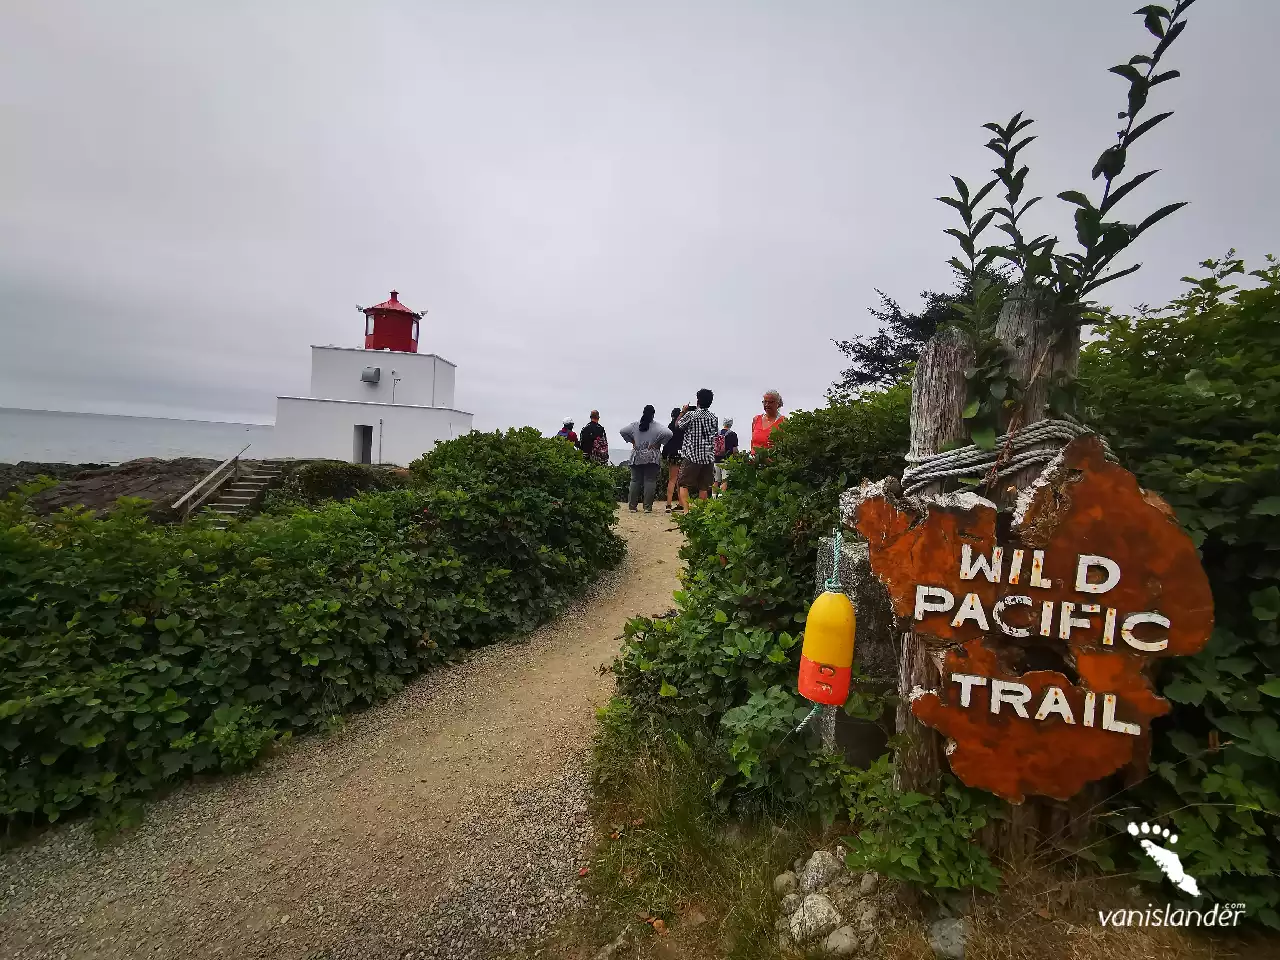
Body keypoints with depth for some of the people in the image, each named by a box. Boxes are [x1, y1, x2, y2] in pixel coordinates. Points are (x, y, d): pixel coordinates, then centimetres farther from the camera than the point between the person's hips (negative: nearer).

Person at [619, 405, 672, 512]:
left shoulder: (635, 425, 6)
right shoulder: (657, 426, -5)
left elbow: (622, 431, 8)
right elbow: (668, 434, -16)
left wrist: (632, 441, 11)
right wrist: (659, 443, -4)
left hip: (637, 457, 3)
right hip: (652, 458, -3)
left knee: (635, 481, 7)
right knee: (650, 481, 0)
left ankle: (632, 506, 8)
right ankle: (648, 507, -1)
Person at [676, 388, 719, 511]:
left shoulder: (690, 415, -7)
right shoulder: (714, 418, 4)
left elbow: (677, 424, 8)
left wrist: (683, 411, 19)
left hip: (691, 456, -4)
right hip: (708, 457, 4)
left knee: (684, 485, 0)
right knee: (704, 488, 8)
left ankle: (686, 510, -14)